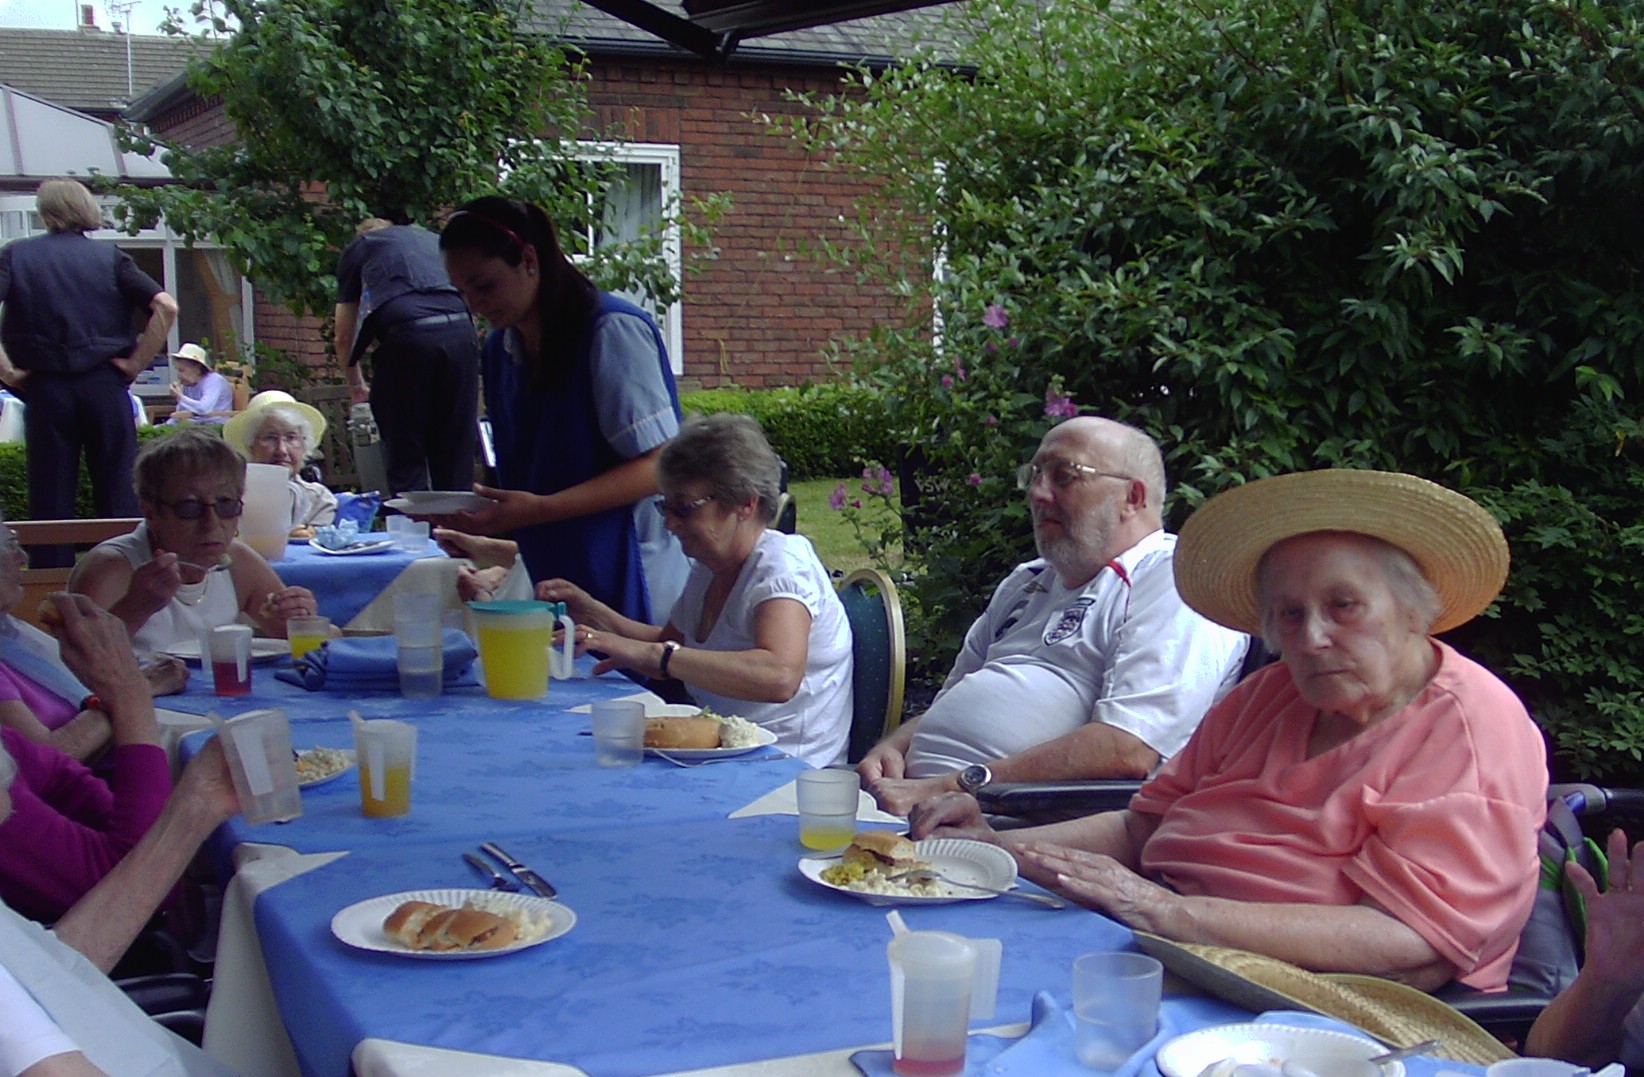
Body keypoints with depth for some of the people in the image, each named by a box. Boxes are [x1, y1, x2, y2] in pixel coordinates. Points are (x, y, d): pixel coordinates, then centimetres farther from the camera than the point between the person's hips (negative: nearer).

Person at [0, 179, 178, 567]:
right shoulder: (109, 256, 3)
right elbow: (166, 307, -8)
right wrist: (136, 362, -2)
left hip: (45, 387, 0)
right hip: (105, 386, 0)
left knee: (50, 499, 6)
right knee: (118, 495, 4)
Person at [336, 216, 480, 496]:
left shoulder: (357, 249, 24)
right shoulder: (432, 239, 34)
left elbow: (344, 338, 26)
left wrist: (357, 387, 41)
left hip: (406, 336, -3)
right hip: (461, 331, 3)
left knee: (406, 463, 4)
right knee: (457, 463, 10)